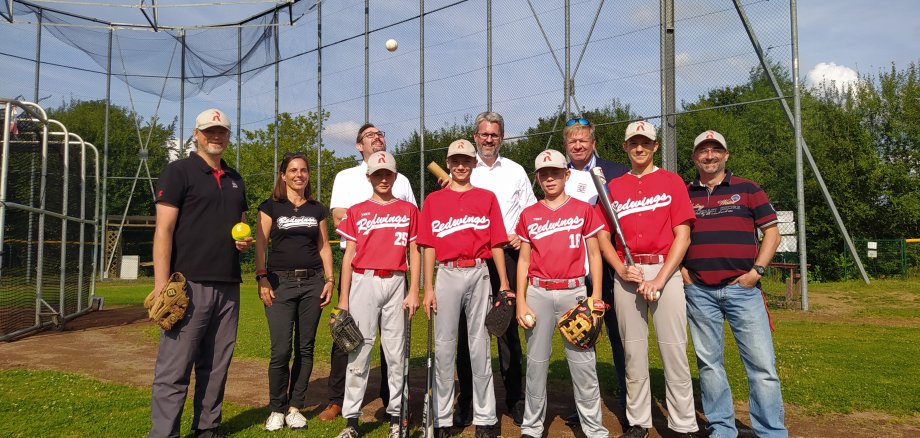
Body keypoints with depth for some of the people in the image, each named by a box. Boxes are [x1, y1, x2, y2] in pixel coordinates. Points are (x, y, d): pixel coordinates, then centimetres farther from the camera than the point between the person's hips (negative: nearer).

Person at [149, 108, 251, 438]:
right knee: (174, 368, -5)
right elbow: (164, 229, -8)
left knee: (217, 365, 11)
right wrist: (161, 285, -16)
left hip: (228, 286, 6)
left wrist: (245, 240, 4)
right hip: (189, 284, -6)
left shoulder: (235, 179, 19)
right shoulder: (178, 171, 0)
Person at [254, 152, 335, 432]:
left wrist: (330, 279, 5)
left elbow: (324, 246, 14)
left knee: (305, 348, 5)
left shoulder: (317, 209, 12)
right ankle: (276, 409, 10)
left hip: (312, 283, 3)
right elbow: (260, 245, 0)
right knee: (281, 350, -8)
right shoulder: (271, 207, 4)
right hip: (280, 283, -3)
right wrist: (262, 279, -9)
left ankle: (295, 407, 17)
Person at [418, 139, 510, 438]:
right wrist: (428, 288, -1)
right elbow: (429, 247, 6)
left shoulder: (487, 198, 10)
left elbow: (496, 243, 7)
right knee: (444, 346, 4)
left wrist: (504, 283, 0)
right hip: (446, 275, 0)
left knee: (480, 345, 4)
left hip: (479, 274, 0)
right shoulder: (433, 200, 10)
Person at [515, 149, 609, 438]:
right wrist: (521, 302, 2)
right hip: (538, 294, 2)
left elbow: (594, 254, 6)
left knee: (583, 362, 0)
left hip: (574, 292, -1)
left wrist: (596, 296, -2)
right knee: (536, 361, 7)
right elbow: (524, 260, 9)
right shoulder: (529, 215, 8)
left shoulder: (584, 210, 4)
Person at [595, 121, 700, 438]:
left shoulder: (672, 181, 6)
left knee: (674, 349, -3)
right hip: (626, 273, 2)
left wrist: (659, 279, -10)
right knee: (633, 350, 7)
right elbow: (603, 238, 11)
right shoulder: (613, 187, 13)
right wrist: (622, 270, -6)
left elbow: (682, 236, -1)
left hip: (665, 270, -2)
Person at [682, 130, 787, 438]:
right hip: (699, 291, 2)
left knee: (762, 364, -3)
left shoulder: (747, 189, 7)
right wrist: (681, 269, 2)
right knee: (709, 363, 7)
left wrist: (757, 270, -5)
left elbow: (772, 232, 6)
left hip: (742, 288, -1)